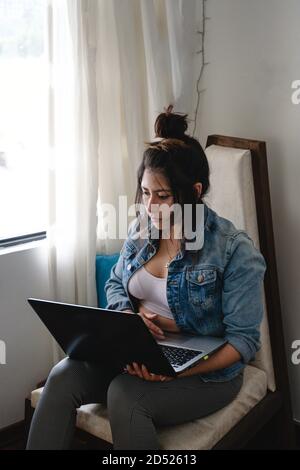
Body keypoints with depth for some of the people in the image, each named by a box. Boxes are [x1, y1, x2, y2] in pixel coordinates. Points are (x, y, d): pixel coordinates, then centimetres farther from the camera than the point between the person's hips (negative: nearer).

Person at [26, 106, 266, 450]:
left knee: (125, 395, -32)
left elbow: (244, 339, -15)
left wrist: (178, 371, -29)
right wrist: (129, 314, -8)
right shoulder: (141, 229, 1)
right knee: (64, 376, -21)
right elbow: (114, 284, 16)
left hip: (206, 368, -4)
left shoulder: (235, 250, -16)